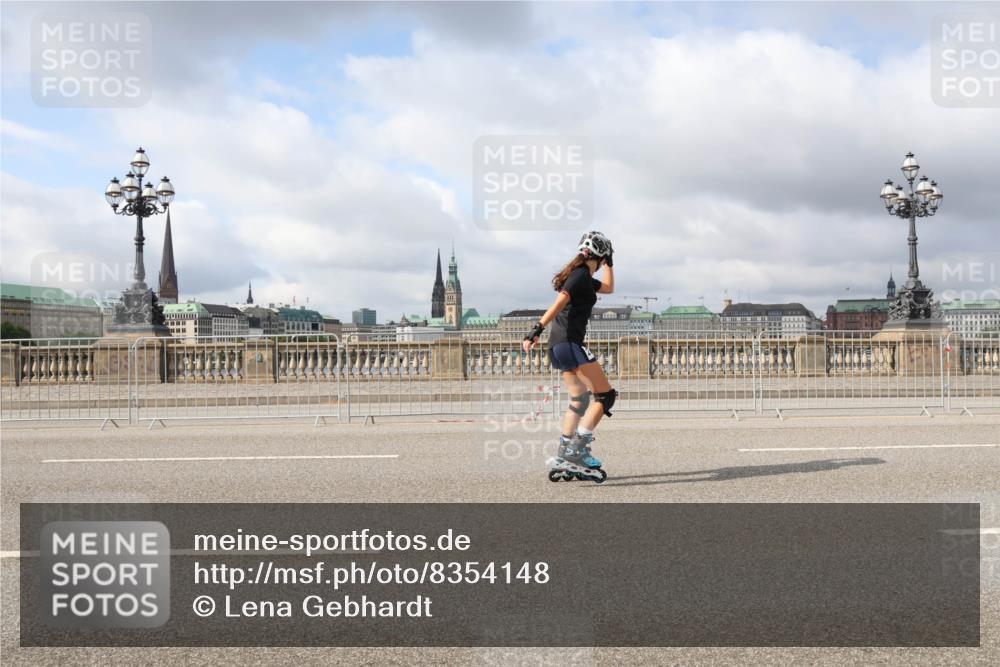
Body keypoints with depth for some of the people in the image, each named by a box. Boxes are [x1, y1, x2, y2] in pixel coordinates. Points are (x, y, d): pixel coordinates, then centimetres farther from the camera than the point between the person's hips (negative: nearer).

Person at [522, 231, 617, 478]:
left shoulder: (581, 276, 21)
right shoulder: (581, 275, -8)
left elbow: (608, 287, 37)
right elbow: (560, 302, -21)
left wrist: (609, 262, 31)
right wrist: (538, 329, -29)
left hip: (558, 345, 10)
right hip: (570, 343, -10)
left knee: (580, 399, 16)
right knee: (606, 394, -7)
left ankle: (563, 456, 15)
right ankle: (578, 448, -14)